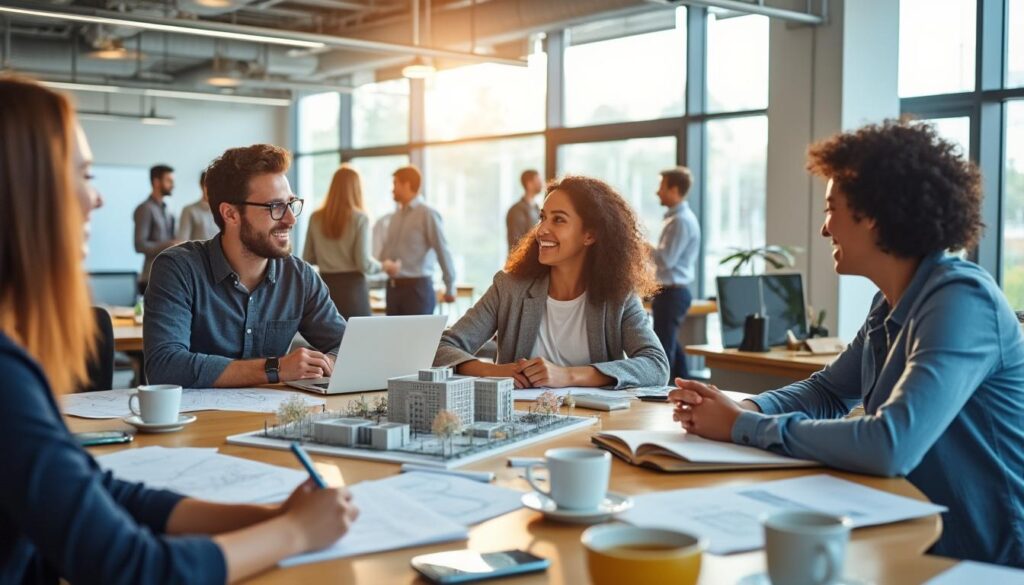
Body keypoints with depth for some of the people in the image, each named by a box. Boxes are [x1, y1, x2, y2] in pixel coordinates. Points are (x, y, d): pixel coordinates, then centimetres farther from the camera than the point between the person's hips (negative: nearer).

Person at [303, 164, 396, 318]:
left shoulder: (316, 218, 3)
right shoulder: (360, 218, -8)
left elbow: (307, 258, 10)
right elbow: (364, 262, -12)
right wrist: (381, 266, 8)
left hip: (326, 286, 4)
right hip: (352, 286, -4)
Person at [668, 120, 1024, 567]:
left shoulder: (960, 301, -23)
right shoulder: (892, 303, 6)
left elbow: (891, 446, -35)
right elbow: (827, 391, 17)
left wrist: (744, 427, -23)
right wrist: (744, 408, -5)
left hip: (980, 562, -7)